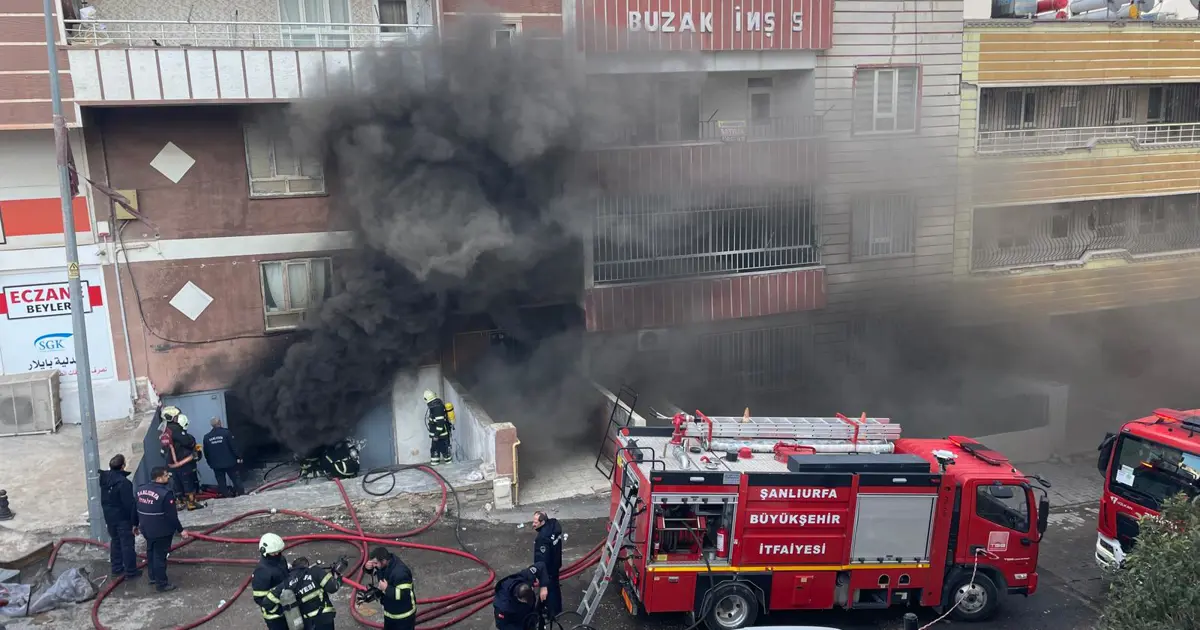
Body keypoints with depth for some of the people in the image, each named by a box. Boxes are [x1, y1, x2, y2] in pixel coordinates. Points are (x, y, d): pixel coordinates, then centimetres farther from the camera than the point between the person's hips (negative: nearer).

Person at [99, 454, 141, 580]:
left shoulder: (104, 478, -3)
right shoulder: (124, 482, -26)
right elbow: (130, 504, -23)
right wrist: (135, 522, -16)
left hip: (109, 517, 7)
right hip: (123, 518, -7)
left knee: (115, 542, 21)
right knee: (127, 544, 3)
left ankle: (116, 568, 30)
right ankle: (130, 571, 9)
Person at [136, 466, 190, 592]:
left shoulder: (141, 489, 1)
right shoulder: (165, 493, -24)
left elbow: (136, 509, 13)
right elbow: (171, 515, -22)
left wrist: (136, 524, 27)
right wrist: (181, 529, -13)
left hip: (146, 529, 8)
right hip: (161, 531, -8)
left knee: (150, 552, 24)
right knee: (160, 556, 1)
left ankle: (153, 577, 41)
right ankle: (162, 584, 10)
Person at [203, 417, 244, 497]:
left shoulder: (206, 437, 0)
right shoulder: (226, 432, -11)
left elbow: (206, 453, 8)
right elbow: (233, 446, -10)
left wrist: (210, 463, 19)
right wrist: (238, 457, -2)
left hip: (216, 464, 2)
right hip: (229, 462, -2)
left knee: (221, 483, 8)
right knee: (236, 479, 10)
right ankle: (241, 493, 13)